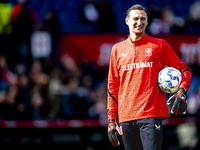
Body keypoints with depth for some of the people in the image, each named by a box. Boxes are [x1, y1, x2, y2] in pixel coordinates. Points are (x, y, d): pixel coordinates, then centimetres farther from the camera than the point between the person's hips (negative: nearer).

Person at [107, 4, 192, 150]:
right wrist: (112, 119, 11)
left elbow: (183, 69, 9)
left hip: (152, 115, -3)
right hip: (125, 115, 3)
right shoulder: (117, 49, 16)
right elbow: (113, 86, 17)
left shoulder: (159, 45, 8)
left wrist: (182, 93, -10)